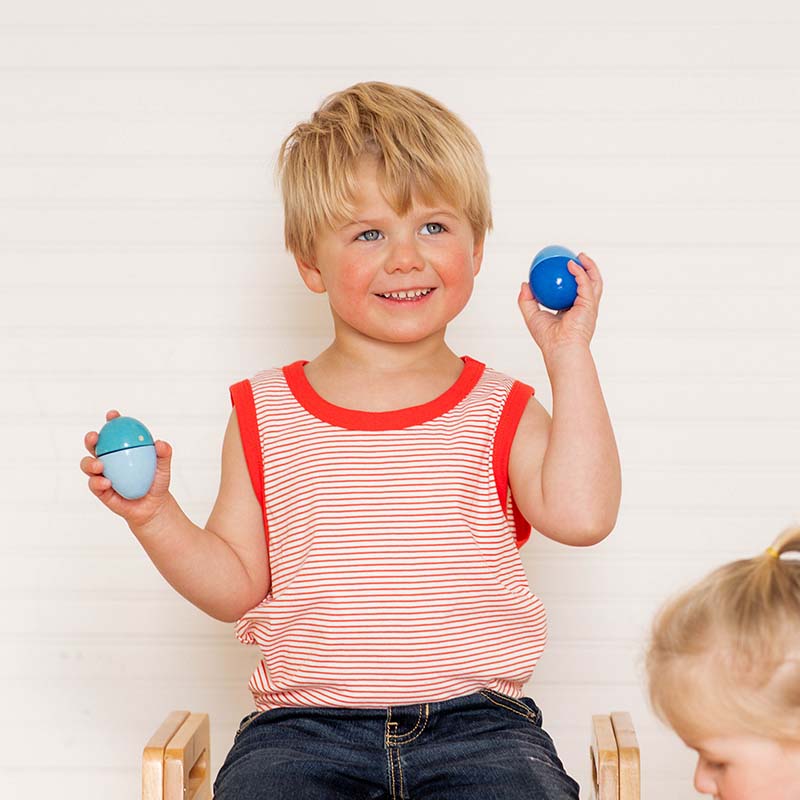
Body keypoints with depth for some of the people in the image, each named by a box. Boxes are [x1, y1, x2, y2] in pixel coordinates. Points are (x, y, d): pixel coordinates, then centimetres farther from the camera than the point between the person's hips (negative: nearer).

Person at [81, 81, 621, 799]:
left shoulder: (500, 411, 7)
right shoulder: (264, 416, 9)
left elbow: (581, 514, -12)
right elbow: (237, 586, 9)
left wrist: (570, 357, -8)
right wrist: (153, 515, -7)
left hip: (476, 720, 0)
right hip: (305, 729, 0)